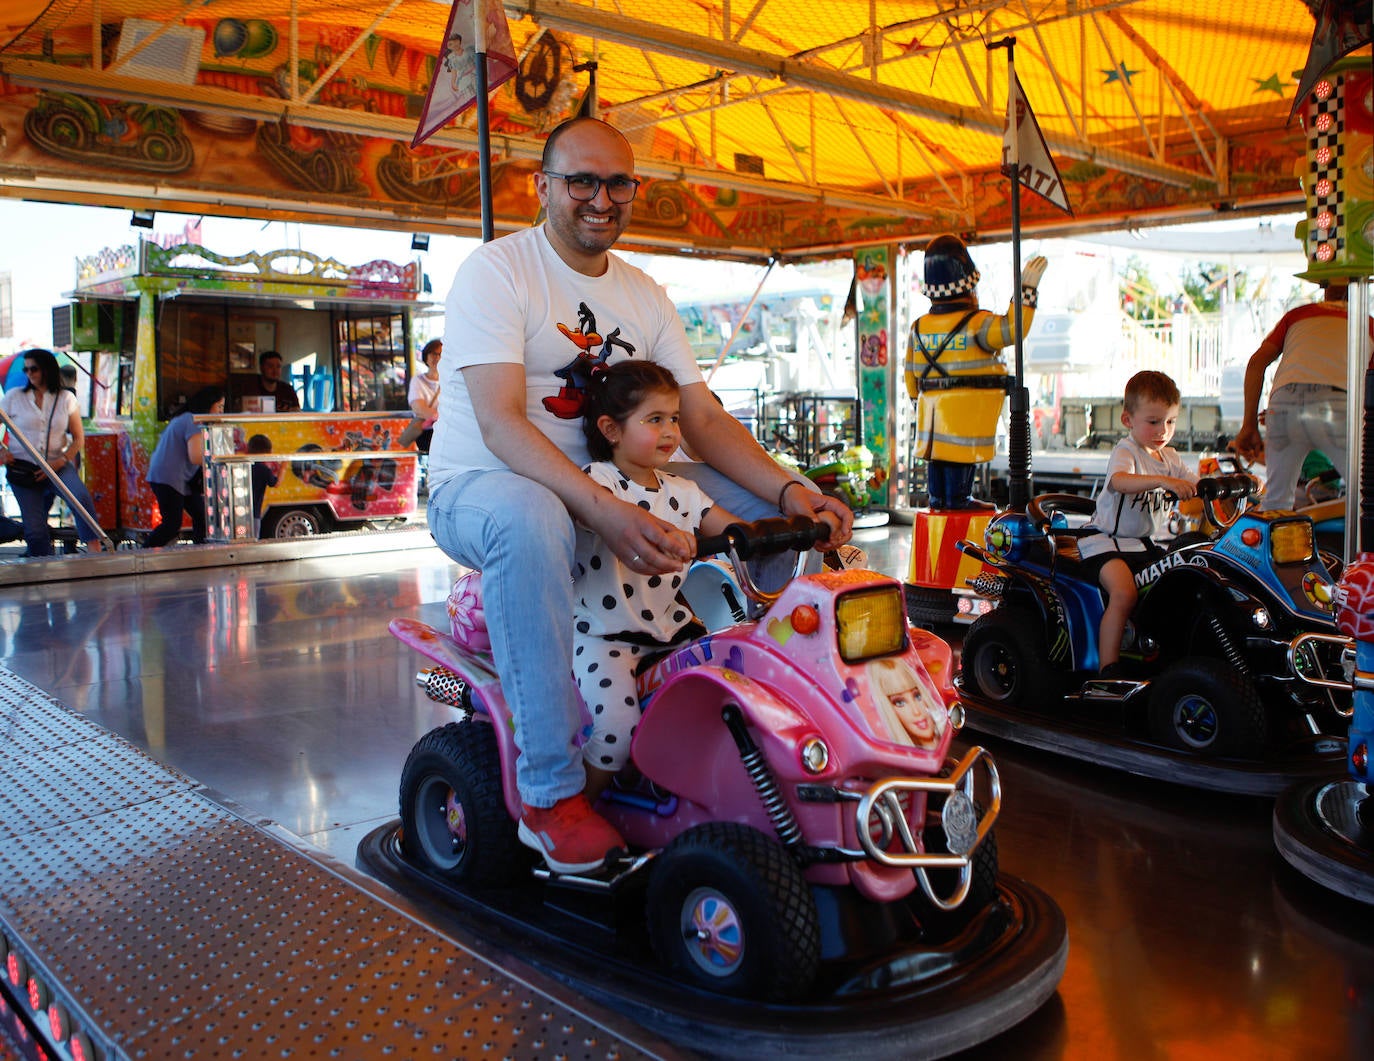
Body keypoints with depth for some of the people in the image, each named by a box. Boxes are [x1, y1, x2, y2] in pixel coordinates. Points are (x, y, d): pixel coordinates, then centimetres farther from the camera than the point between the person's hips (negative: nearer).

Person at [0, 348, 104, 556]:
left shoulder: (66, 399, 5)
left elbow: (79, 438, 6)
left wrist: (60, 461, -8)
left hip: (57, 466, -1)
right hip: (22, 468, 1)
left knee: (81, 496, -31)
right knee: (35, 528, -4)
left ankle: (95, 549, -32)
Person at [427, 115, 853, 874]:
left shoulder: (643, 295, 9)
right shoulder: (495, 271, -11)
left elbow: (703, 419, 3)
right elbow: (500, 423, -25)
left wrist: (788, 488, -16)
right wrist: (605, 512, -40)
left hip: (609, 481, 6)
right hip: (477, 484, -6)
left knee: (763, 506, -6)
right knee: (531, 521, -42)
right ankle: (550, 789, -31)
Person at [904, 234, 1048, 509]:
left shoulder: (918, 327, 7)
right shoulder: (976, 323, -11)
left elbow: (910, 373, 12)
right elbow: (1012, 328, -21)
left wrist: (917, 399, 26)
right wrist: (1027, 288, -15)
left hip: (931, 406, 6)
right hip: (966, 410, -6)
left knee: (936, 450, 12)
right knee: (961, 453, 0)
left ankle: (937, 496, 16)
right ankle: (958, 497, 4)